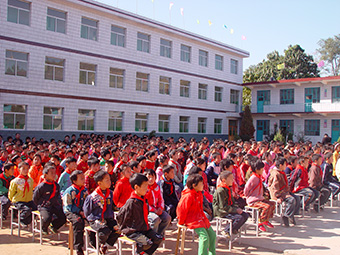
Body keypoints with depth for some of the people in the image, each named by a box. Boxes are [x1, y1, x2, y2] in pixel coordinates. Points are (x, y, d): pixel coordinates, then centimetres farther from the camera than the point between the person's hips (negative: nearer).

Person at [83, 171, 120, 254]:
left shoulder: (110, 193, 6)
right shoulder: (92, 197, -11)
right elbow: (87, 212, -4)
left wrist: (111, 217, 8)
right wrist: (98, 220, -12)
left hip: (108, 219, 5)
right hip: (96, 220, -5)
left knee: (118, 229, -19)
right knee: (106, 231, -30)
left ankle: (105, 244, 3)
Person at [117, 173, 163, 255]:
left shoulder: (143, 199, 7)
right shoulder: (131, 202, -20)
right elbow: (120, 217, -16)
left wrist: (146, 226, 17)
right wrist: (126, 229, -6)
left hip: (144, 228, 8)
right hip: (133, 232, -8)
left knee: (158, 239, -2)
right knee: (148, 243, -25)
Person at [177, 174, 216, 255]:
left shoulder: (199, 194, 8)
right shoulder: (188, 196, -23)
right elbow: (181, 209, -19)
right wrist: (181, 222, -11)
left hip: (201, 218, 10)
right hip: (192, 220, -10)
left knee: (212, 235, 10)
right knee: (204, 236, -21)